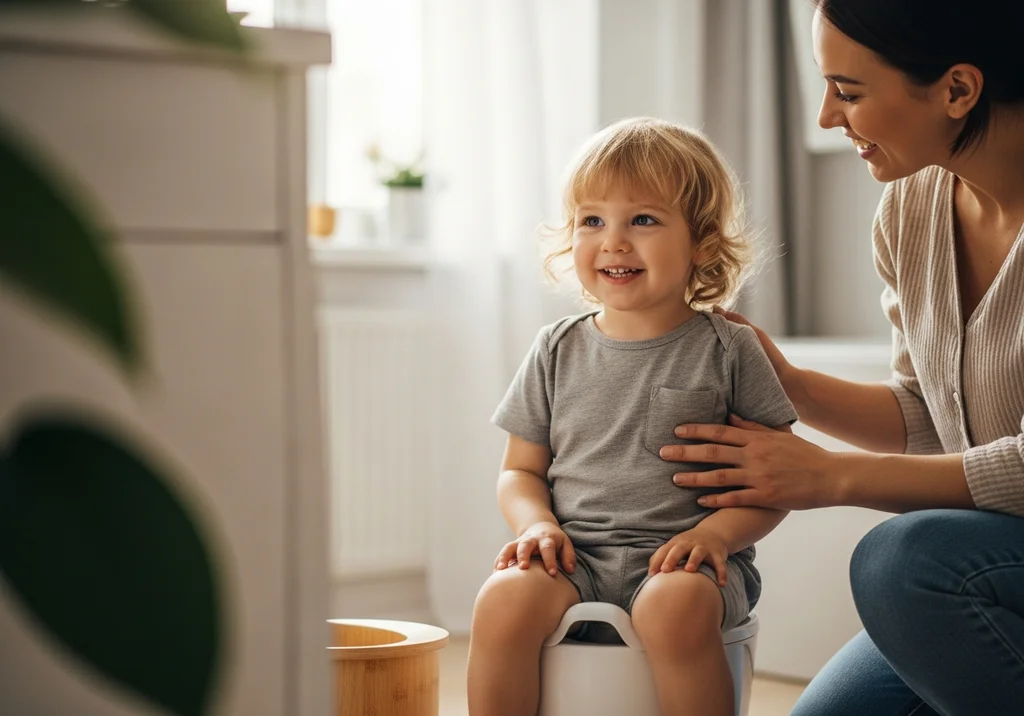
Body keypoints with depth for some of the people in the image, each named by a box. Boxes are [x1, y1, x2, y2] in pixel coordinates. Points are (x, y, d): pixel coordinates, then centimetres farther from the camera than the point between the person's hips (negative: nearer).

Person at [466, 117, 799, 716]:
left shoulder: (727, 349, 4)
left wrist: (718, 532, -14)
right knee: (505, 599, -27)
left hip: (679, 558, -2)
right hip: (574, 555, 3)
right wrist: (538, 525, -5)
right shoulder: (558, 351, 12)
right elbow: (521, 470, 16)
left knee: (674, 607, -35)